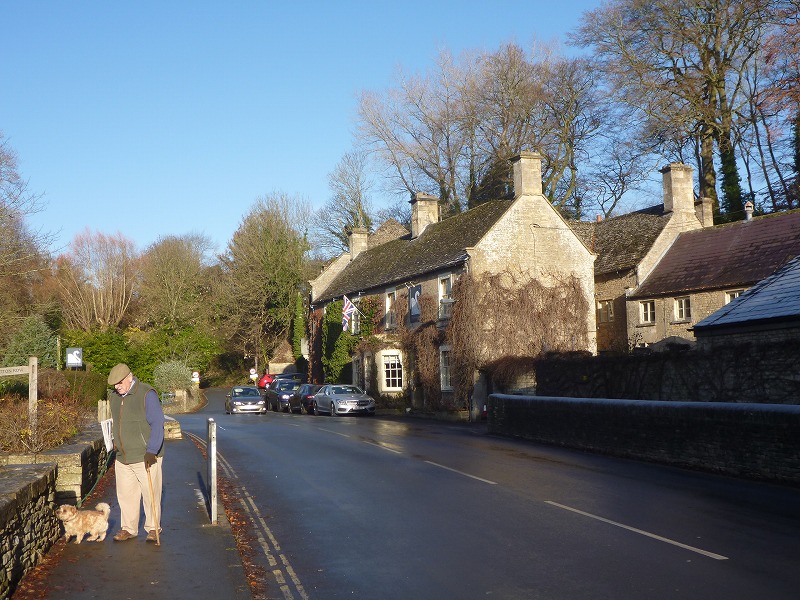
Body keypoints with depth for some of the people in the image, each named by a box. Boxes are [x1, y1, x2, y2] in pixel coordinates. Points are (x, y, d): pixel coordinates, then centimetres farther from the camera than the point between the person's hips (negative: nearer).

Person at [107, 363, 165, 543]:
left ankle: (153, 528, 12)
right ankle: (128, 529, 20)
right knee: (125, 494, 9)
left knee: (150, 494, 0)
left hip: (145, 457, -6)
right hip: (123, 458, 6)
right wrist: (116, 445, 21)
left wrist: (151, 451, -21)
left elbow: (157, 424, -16)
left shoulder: (147, 394, -12)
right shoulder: (115, 397, 10)